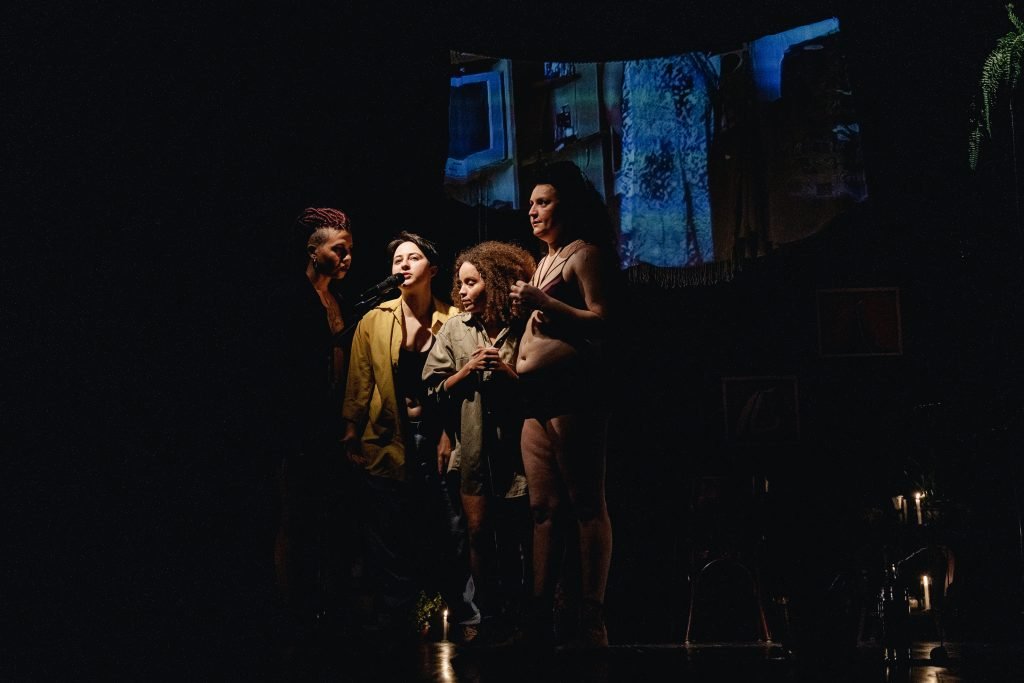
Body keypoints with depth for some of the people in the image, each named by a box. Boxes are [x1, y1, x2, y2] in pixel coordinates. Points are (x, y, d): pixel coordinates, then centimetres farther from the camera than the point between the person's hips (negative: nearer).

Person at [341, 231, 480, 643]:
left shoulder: (453, 321, 3)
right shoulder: (373, 322, 6)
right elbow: (359, 386, 4)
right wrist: (351, 437, -2)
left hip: (439, 439, -1)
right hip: (388, 444, 1)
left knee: (448, 535, -2)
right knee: (391, 543, 4)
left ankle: (465, 621, 7)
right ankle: (393, 629, 13)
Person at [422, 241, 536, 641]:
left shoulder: (523, 329, -2)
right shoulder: (455, 328, 7)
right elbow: (435, 388, 7)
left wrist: (509, 372, -16)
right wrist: (466, 370, -8)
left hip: (513, 446, -2)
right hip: (473, 447, 2)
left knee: (515, 536, 4)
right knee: (479, 534, 2)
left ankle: (514, 615, 16)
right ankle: (489, 616, 11)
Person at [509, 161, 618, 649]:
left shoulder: (585, 254, -1)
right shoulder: (544, 262, 25)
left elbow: (601, 323, -11)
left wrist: (543, 303, -16)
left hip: (571, 391, -9)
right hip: (537, 398, 9)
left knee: (586, 506, -9)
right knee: (544, 510, 4)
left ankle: (592, 623, -11)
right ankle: (540, 618, 3)